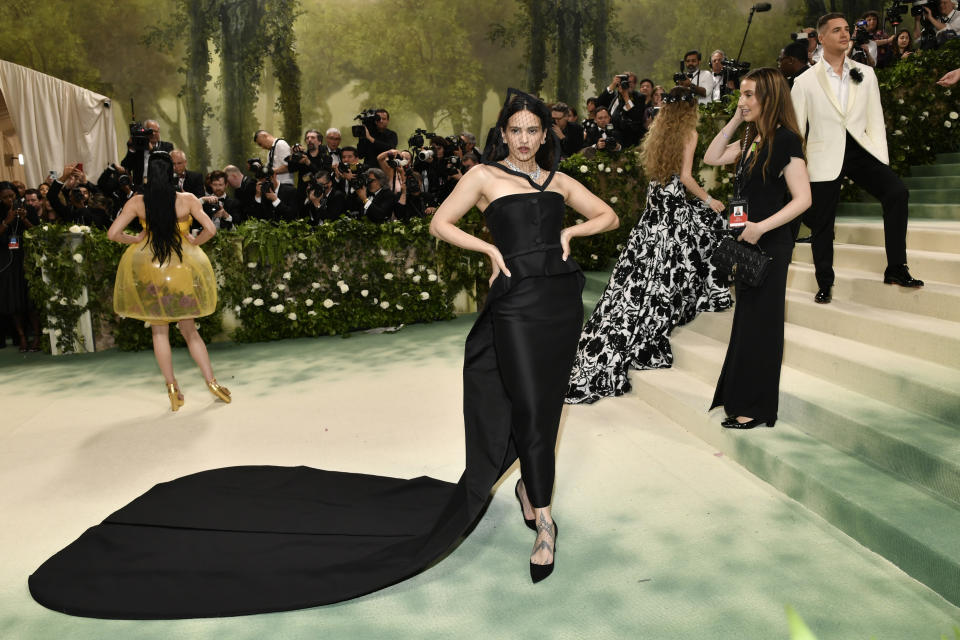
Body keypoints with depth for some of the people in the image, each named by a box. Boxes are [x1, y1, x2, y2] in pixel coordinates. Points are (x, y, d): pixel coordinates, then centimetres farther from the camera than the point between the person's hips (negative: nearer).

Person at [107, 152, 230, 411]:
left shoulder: (137, 202, -4)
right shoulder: (187, 199, -7)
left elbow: (113, 233, -6)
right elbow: (210, 230, -11)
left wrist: (134, 239, 10)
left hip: (147, 268, 0)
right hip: (182, 268, 0)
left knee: (159, 330, 11)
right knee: (189, 329, 13)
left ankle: (172, 387, 11)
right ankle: (211, 381, 9)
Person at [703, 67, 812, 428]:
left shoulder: (785, 139, -15)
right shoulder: (752, 139, 10)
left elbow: (802, 198, -19)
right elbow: (711, 157, 11)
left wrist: (761, 227, -27)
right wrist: (735, 120, 5)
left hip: (769, 244, -8)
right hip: (747, 240, 8)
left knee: (759, 322, -1)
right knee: (747, 318, 15)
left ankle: (756, 409, 11)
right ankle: (742, 396, 28)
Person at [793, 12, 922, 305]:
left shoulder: (865, 73, 9)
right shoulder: (805, 81, 1)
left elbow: (875, 120, 7)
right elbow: (795, 128, 1)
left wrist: (881, 160, -3)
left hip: (860, 150, 2)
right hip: (825, 157, -2)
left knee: (897, 191, -19)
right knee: (821, 223, 3)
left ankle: (895, 269, -9)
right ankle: (824, 284, 22)